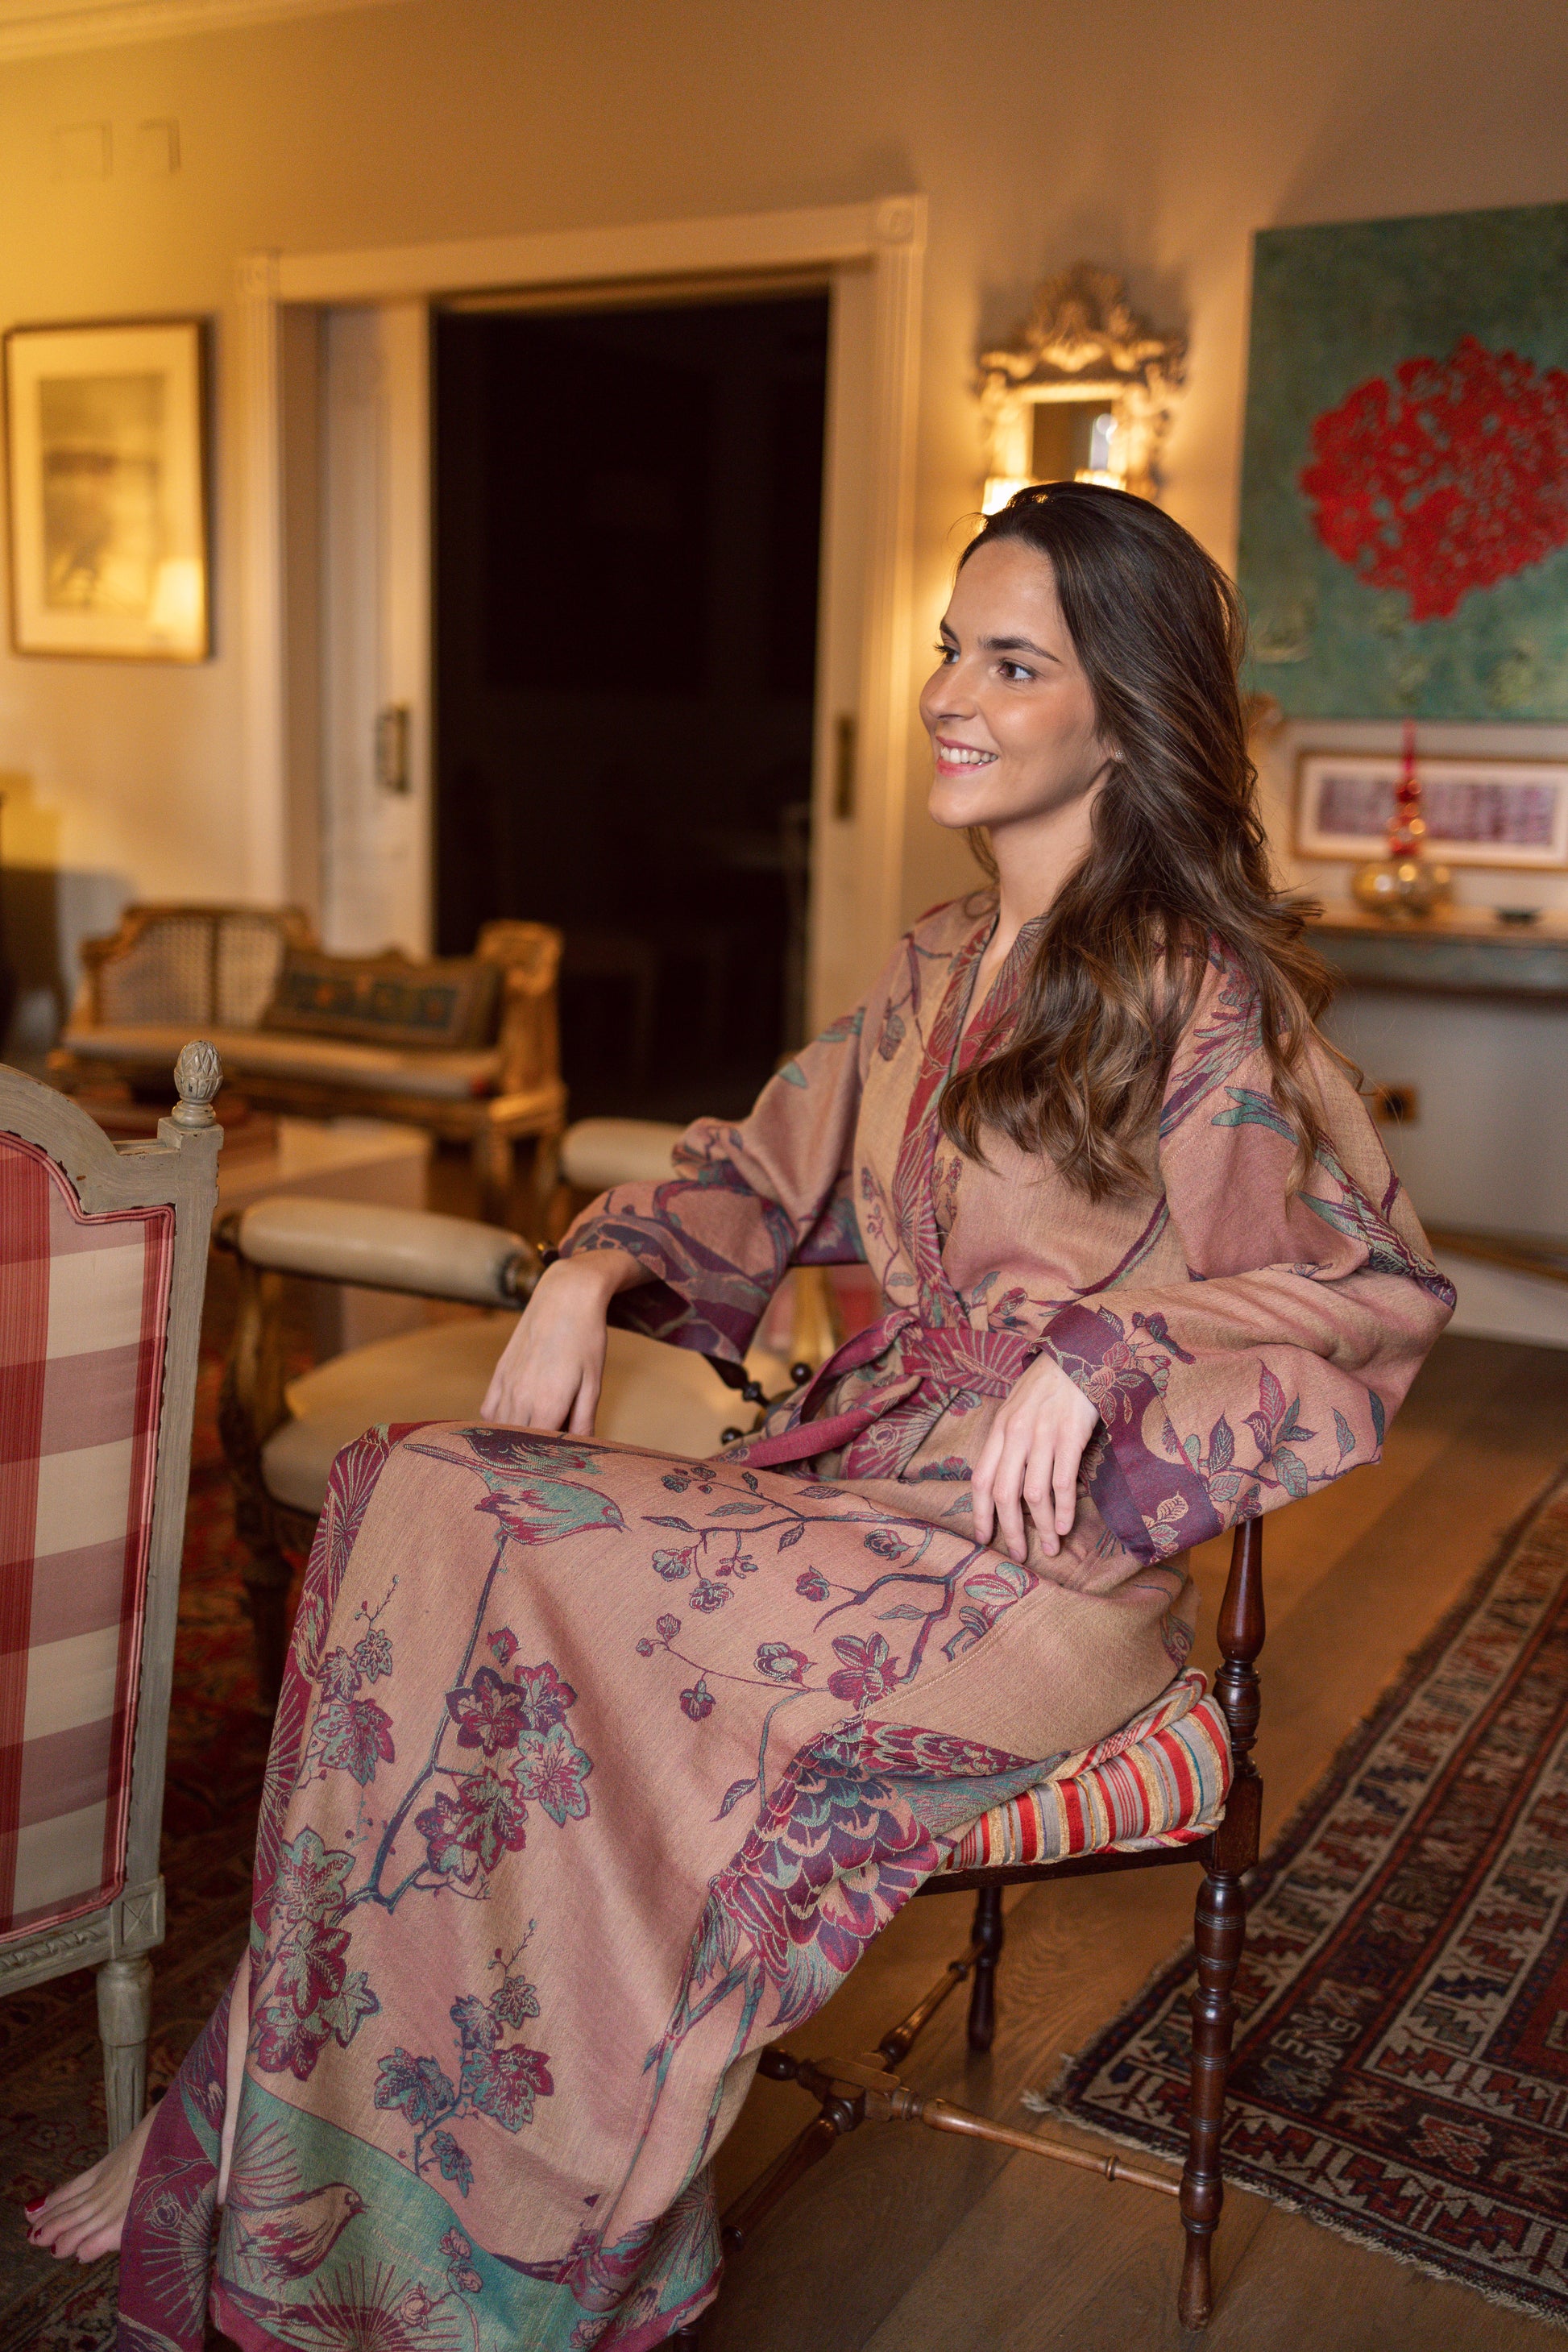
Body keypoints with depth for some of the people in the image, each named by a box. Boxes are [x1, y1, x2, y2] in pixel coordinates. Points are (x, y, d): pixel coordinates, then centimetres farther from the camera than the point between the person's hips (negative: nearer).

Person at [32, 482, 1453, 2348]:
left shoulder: (1201, 992, -8)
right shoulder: (940, 966, 15)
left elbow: (1378, 1287, -8)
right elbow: (771, 1166, 20)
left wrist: (1094, 1355, -20)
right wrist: (595, 1268, 1)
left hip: (1038, 1558, -7)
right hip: (860, 1475, 7)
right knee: (422, 1510, -16)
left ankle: (246, 2153, -6)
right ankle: (260, 2153, -11)